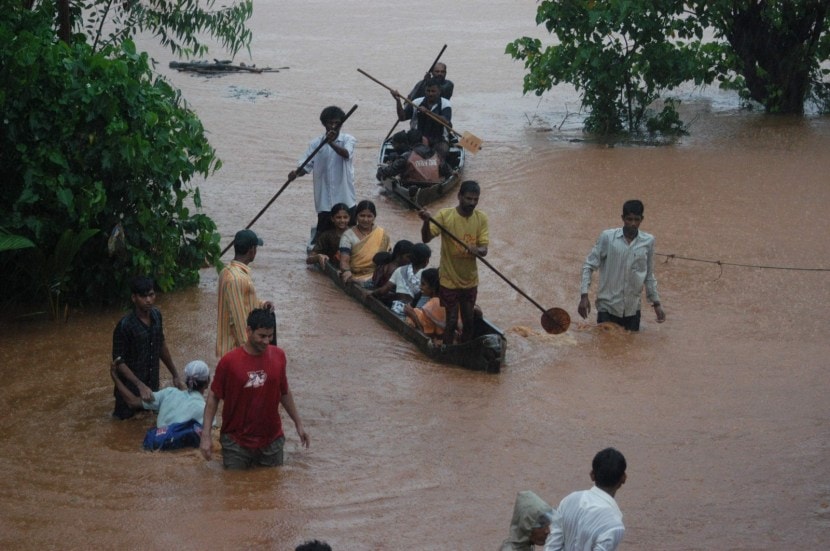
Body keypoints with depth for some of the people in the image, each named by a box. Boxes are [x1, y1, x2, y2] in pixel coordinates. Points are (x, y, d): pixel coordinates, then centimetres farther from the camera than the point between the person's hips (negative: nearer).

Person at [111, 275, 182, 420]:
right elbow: (119, 362, -20)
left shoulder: (156, 316, -5)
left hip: (152, 384, 6)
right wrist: (141, 386, -26)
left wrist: (175, 375, 12)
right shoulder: (125, 326, -24)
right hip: (131, 386, -6)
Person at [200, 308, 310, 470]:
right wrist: (206, 435, -10)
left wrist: (298, 423, 16)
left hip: (272, 441, 3)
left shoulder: (278, 356, -1)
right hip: (236, 443, -3)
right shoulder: (229, 361, -11)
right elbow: (213, 397, -4)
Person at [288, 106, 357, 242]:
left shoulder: (348, 140, -1)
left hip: (346, 200, -1)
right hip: (325, 201, 1)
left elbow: (346, 154, -23)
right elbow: (306, 166, -2)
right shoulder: (315, 144, 3)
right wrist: (296, 173, -25)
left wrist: (331, 143, -43)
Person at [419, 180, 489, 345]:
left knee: (469, 322, 12)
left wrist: (476, 250, -31)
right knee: (451, 321, 2)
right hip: (449, 280, -3)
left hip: (470, 280, 4)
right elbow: (426, 239, -21)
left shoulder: (481, 218, -5)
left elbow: (484, 250, -8)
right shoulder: (445, 215, -14)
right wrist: (426, 221, -40)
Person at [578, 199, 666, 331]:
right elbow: (589, 266, -2)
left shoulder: (648, 241, 0)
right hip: (608, 307, -2)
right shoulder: (607, 237, -7)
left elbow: (649, 275, 11)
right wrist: (584, 295, -11)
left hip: (632, 309, 2)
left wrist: (656, 303, 11)